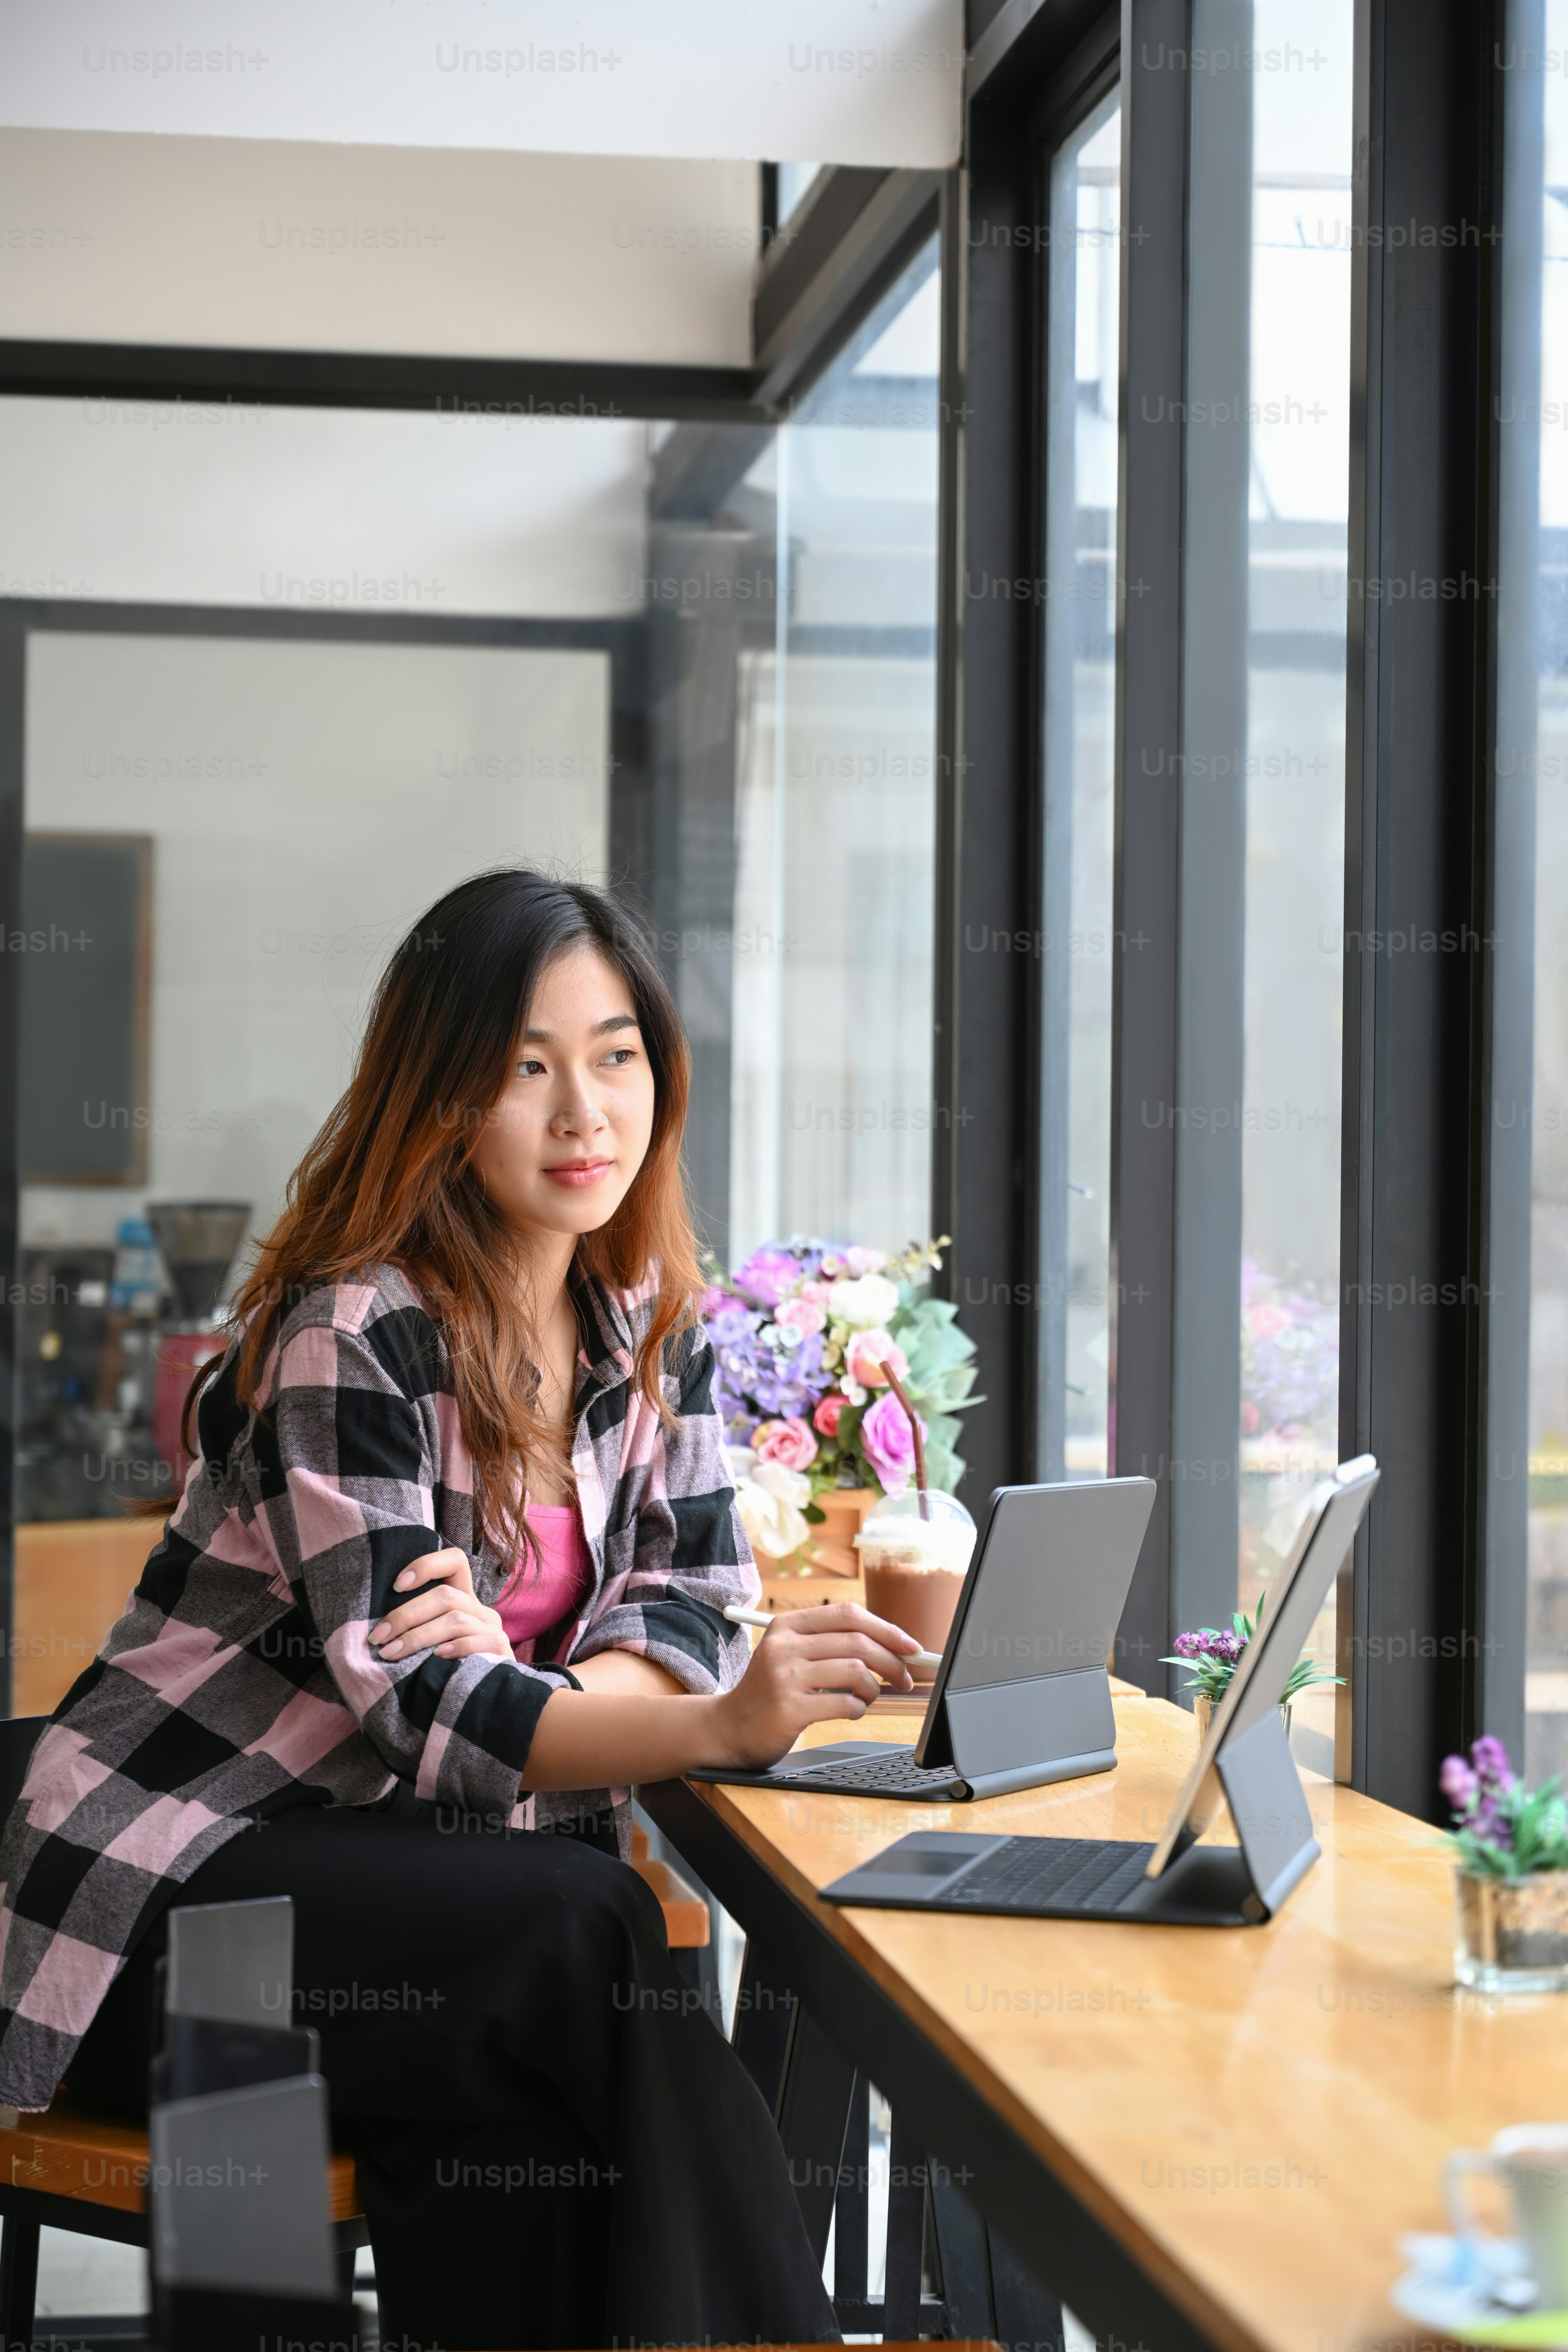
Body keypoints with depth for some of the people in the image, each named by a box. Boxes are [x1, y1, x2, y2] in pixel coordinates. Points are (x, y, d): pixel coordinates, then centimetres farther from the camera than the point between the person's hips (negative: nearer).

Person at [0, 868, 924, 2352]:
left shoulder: (646, 1321, 4)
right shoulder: (353, 1334, -18)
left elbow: (688, 1604, 0)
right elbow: (412, 1699, -26)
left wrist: (538, 1679, -24)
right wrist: (722, 1727, -41)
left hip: (401, 1865, 5)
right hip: (177, 1885, -5)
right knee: (582, 1929, -30)